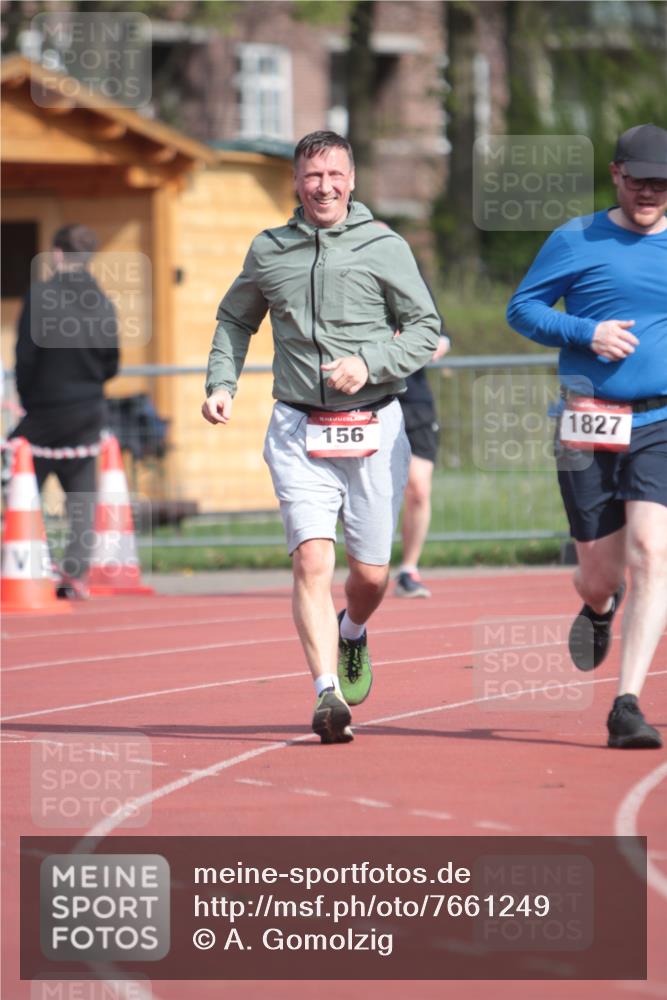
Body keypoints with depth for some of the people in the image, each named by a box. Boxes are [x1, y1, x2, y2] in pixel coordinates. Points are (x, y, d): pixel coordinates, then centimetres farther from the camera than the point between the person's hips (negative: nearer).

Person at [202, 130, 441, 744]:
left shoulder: (385, 248, 0)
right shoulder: (268, 251, 7)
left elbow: (427, 330, 1)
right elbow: (235, 320, 23)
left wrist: (369, 365, -14)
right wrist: (222, 383, 9)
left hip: (373, 430, 0)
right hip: (298, 431, 0)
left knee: (370, 573, 7)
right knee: (313, 561, -16)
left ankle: (353, 634, 41)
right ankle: (327, 693, -21)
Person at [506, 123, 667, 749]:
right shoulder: (576, 241, 3)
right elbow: (522, 308, 5)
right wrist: (585, 333, -11)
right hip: (590, 429, 0)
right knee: (600, 574, 5)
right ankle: (600, 609, 46)